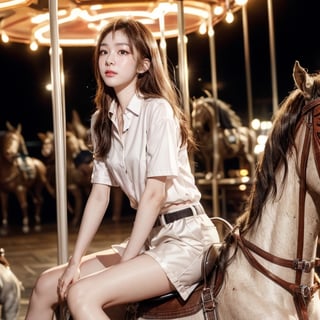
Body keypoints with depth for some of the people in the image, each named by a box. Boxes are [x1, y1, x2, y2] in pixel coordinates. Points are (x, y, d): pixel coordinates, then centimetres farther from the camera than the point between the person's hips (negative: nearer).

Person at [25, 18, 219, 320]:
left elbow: (155, 193, -16)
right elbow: (99, 195, 7)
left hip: (185, 235, -7)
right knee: (46, 285, 4)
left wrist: (125, 261, -15)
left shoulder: (158, 110, -13)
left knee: (82, 294, -23)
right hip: (149, 237, 7)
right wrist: (75, 262, 0)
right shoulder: (102, 121, 8)